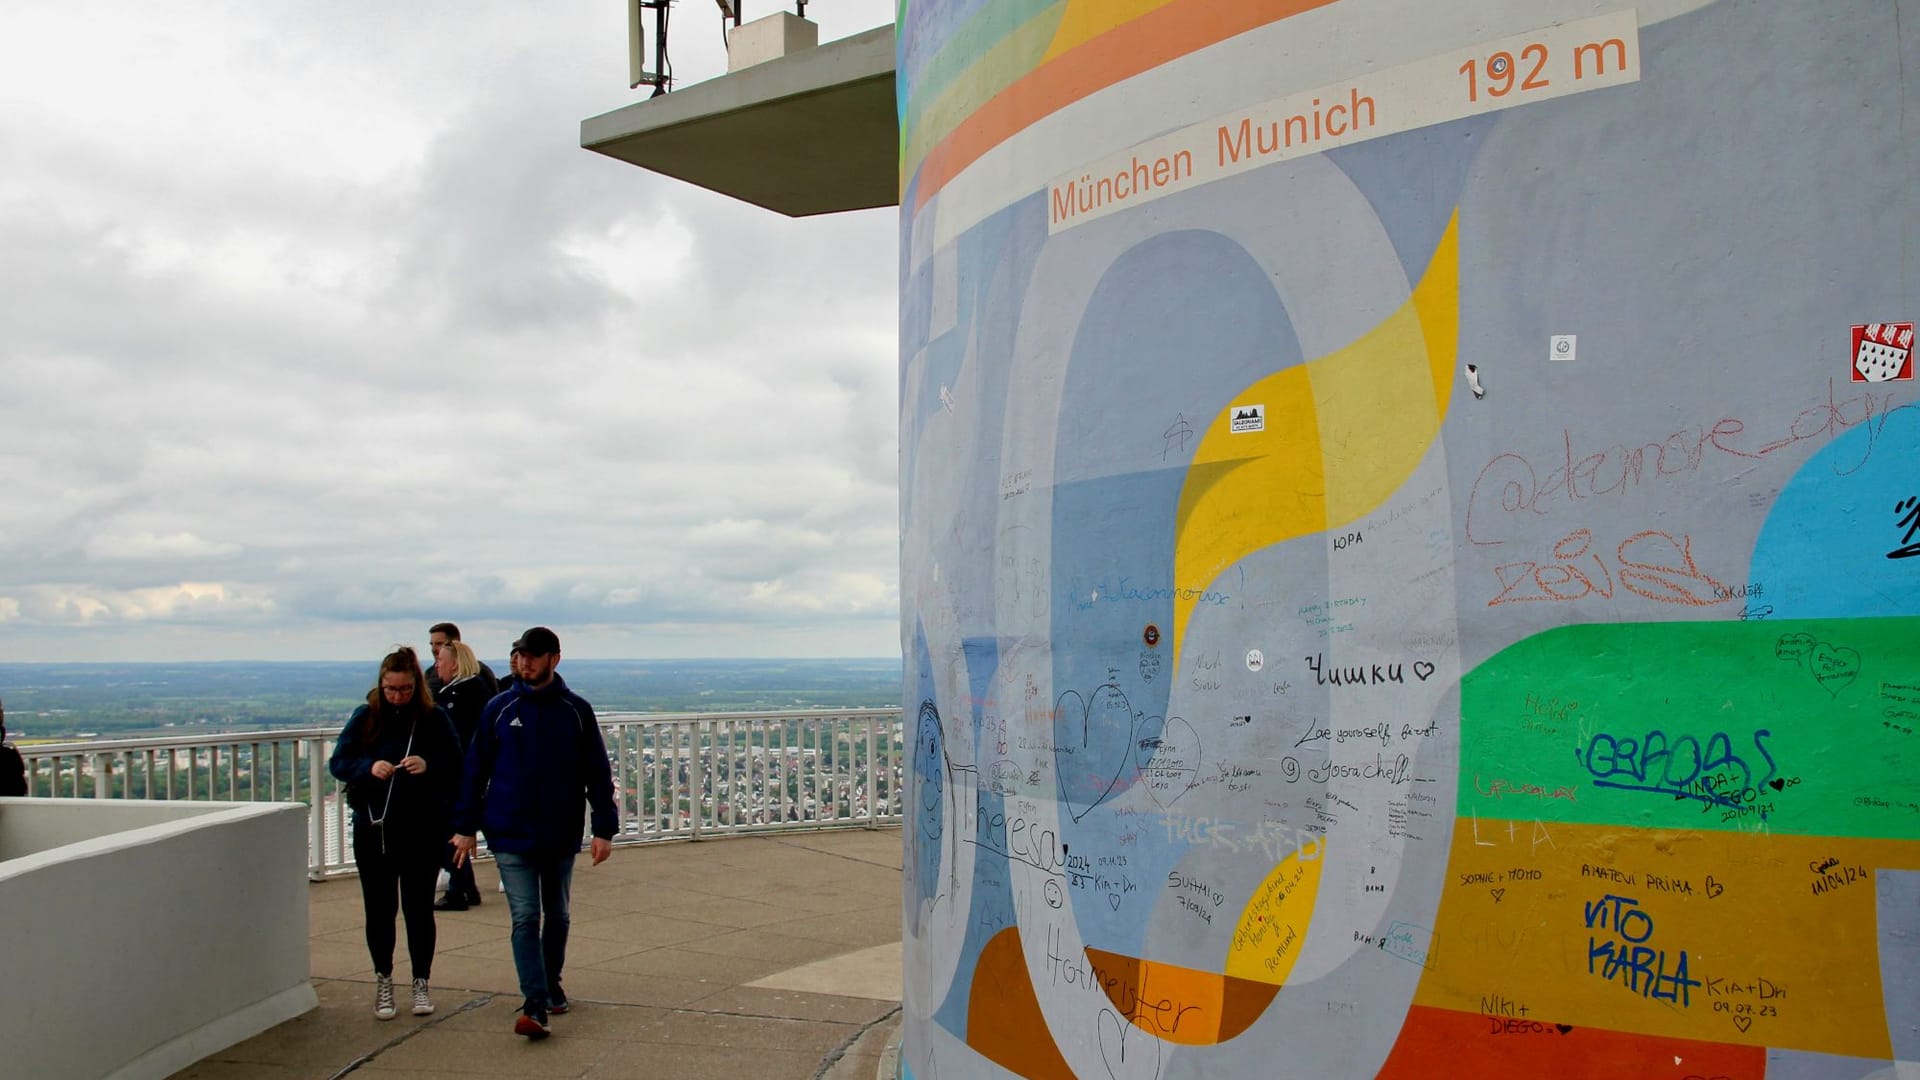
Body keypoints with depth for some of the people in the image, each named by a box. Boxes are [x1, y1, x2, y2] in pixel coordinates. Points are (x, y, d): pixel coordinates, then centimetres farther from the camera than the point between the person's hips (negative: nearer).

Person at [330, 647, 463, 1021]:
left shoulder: (435, 718, -1)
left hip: (423, 831, -1)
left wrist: (429, 766, -24)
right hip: (373, 829, 1)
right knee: (379, 907, 7)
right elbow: (338, 763, 1)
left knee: (419, 907, 5)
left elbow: (457, 768, -3)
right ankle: (383, 980, 23)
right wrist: (369, 767, -19)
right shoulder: (366, 717, 2)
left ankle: (421, 982, 18)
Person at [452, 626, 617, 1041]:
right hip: (510, 836, -1)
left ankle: (551, 984, 33)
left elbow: (598, 773, 1)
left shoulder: (576, 710, 0)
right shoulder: (499, 709, 0)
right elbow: (475, 769, 4)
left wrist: (604, 828, -4)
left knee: (557, 917, 14)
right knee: (525, 919, -8)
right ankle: (535, 1006, -10)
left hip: (562, 836, 1)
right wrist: (465, 827, 2)